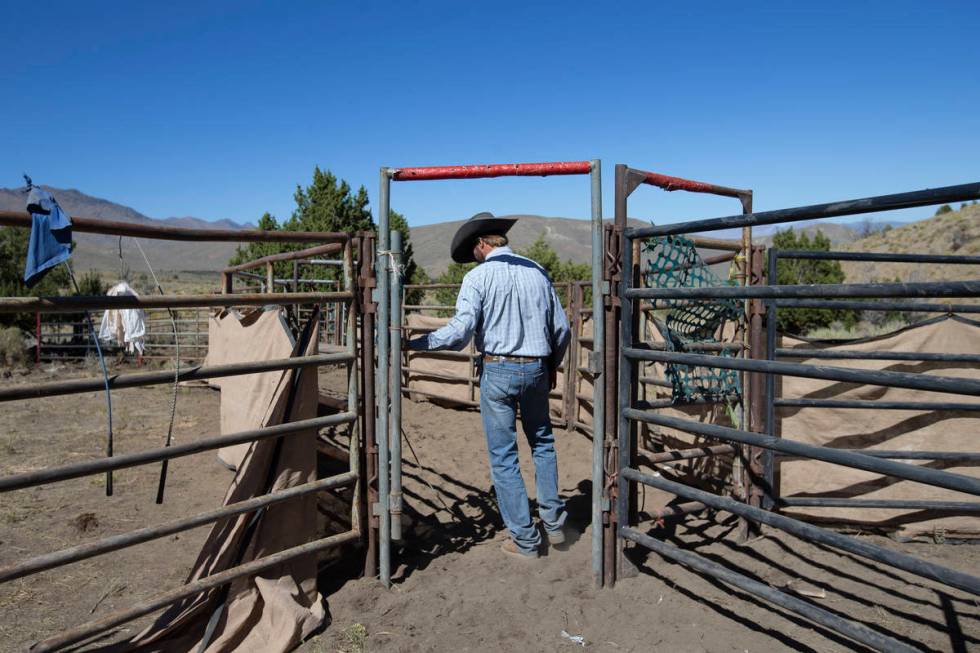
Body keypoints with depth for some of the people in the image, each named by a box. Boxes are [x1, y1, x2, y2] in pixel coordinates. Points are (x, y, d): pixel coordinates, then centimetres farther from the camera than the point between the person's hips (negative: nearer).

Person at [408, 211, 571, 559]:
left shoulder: (478, 277, -8)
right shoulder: (537, 272, 6)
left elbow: (461, 330, -20)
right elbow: (561, 328, 8)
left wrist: (413, 343, -12)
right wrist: (552, 367, 22)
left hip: (498, 371, -4)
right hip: (536, 369, 5)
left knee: (503, 456, 8)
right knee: (542, 442, 24)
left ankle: (524, 538, 15)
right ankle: (553, 520, 26)